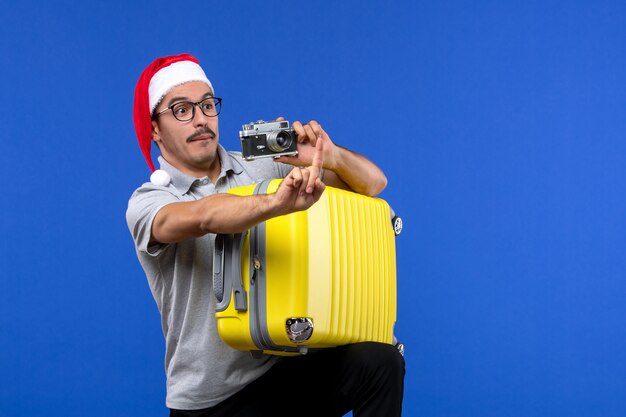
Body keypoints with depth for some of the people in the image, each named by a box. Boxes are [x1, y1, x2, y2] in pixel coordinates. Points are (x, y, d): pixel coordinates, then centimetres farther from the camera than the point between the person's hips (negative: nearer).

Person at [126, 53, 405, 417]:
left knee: (379, 361, -25)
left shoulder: (265, 168, 3)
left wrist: (331, 156, -19)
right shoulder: (148, 202, -7)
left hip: (289, 368, 1)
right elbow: (201, 217, -31)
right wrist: (275, 203, -49)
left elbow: (373, 183, 3)